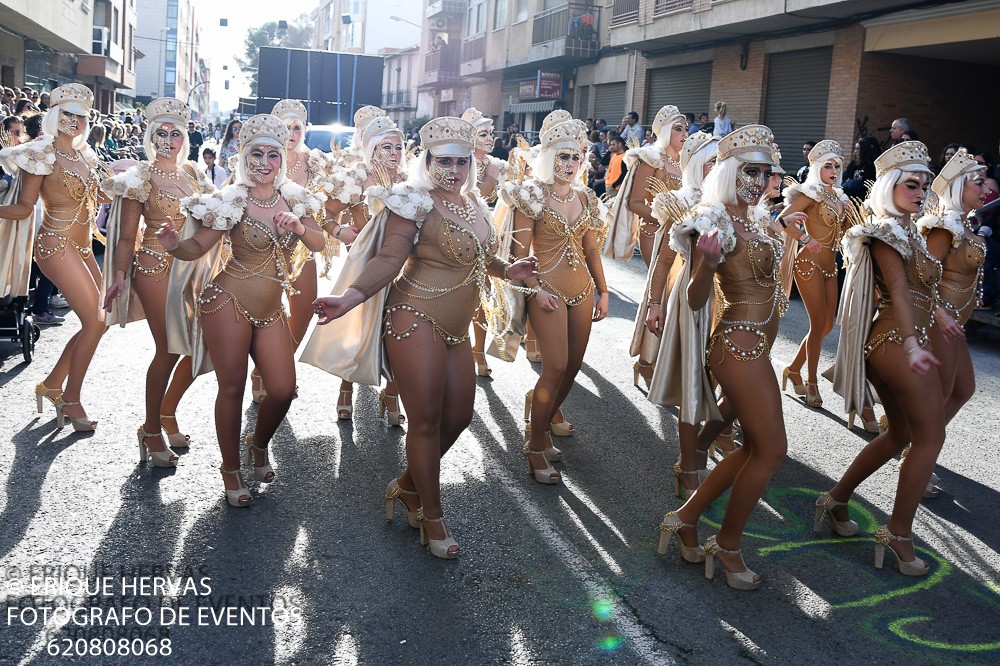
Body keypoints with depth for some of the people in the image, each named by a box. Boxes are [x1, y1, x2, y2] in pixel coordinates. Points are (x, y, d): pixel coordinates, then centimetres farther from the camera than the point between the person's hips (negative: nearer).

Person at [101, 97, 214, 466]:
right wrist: (119, 277, -14)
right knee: (169, 349, -8)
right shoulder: (142, 177, -3)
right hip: (155, 267, -6)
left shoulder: (193, 172, 11)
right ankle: (152, 430, 8)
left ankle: (167, 412, 25)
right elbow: (126, 236, -5)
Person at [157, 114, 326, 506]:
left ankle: (259, 446, 30)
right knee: (232, 387, 2)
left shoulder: (293, 198, 6)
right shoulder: (231, 201, -8)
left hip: (270, 308, 5)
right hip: (229, 300, -4)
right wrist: (174, 245, -28)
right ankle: (230, 468, 20)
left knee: (283, 389, 0)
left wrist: (299, 226, -20)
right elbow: (198, 247, -7)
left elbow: (318, 244, 0)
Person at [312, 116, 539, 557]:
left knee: (458, 416, 11)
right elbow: (389, 259, -21)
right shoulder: (415, 202, -11)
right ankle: (432, 517, 13)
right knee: (426, 419, -2)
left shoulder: (472, 203, 12)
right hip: (416, 320, -8)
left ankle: (407, 485, 32)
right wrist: (350, 297, -33)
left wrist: (506, 271, 28)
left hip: (455, 328, 8)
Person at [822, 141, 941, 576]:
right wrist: (912, 343, -35)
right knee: (930, 437, -3)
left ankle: (837, 499, 26)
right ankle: (899, 534, 3)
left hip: (892, 341, 10)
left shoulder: (906, 231, 17)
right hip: (900, 341, -10)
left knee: (900, 433, 18)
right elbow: (898, 289, -25)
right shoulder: (887, 233, -12)